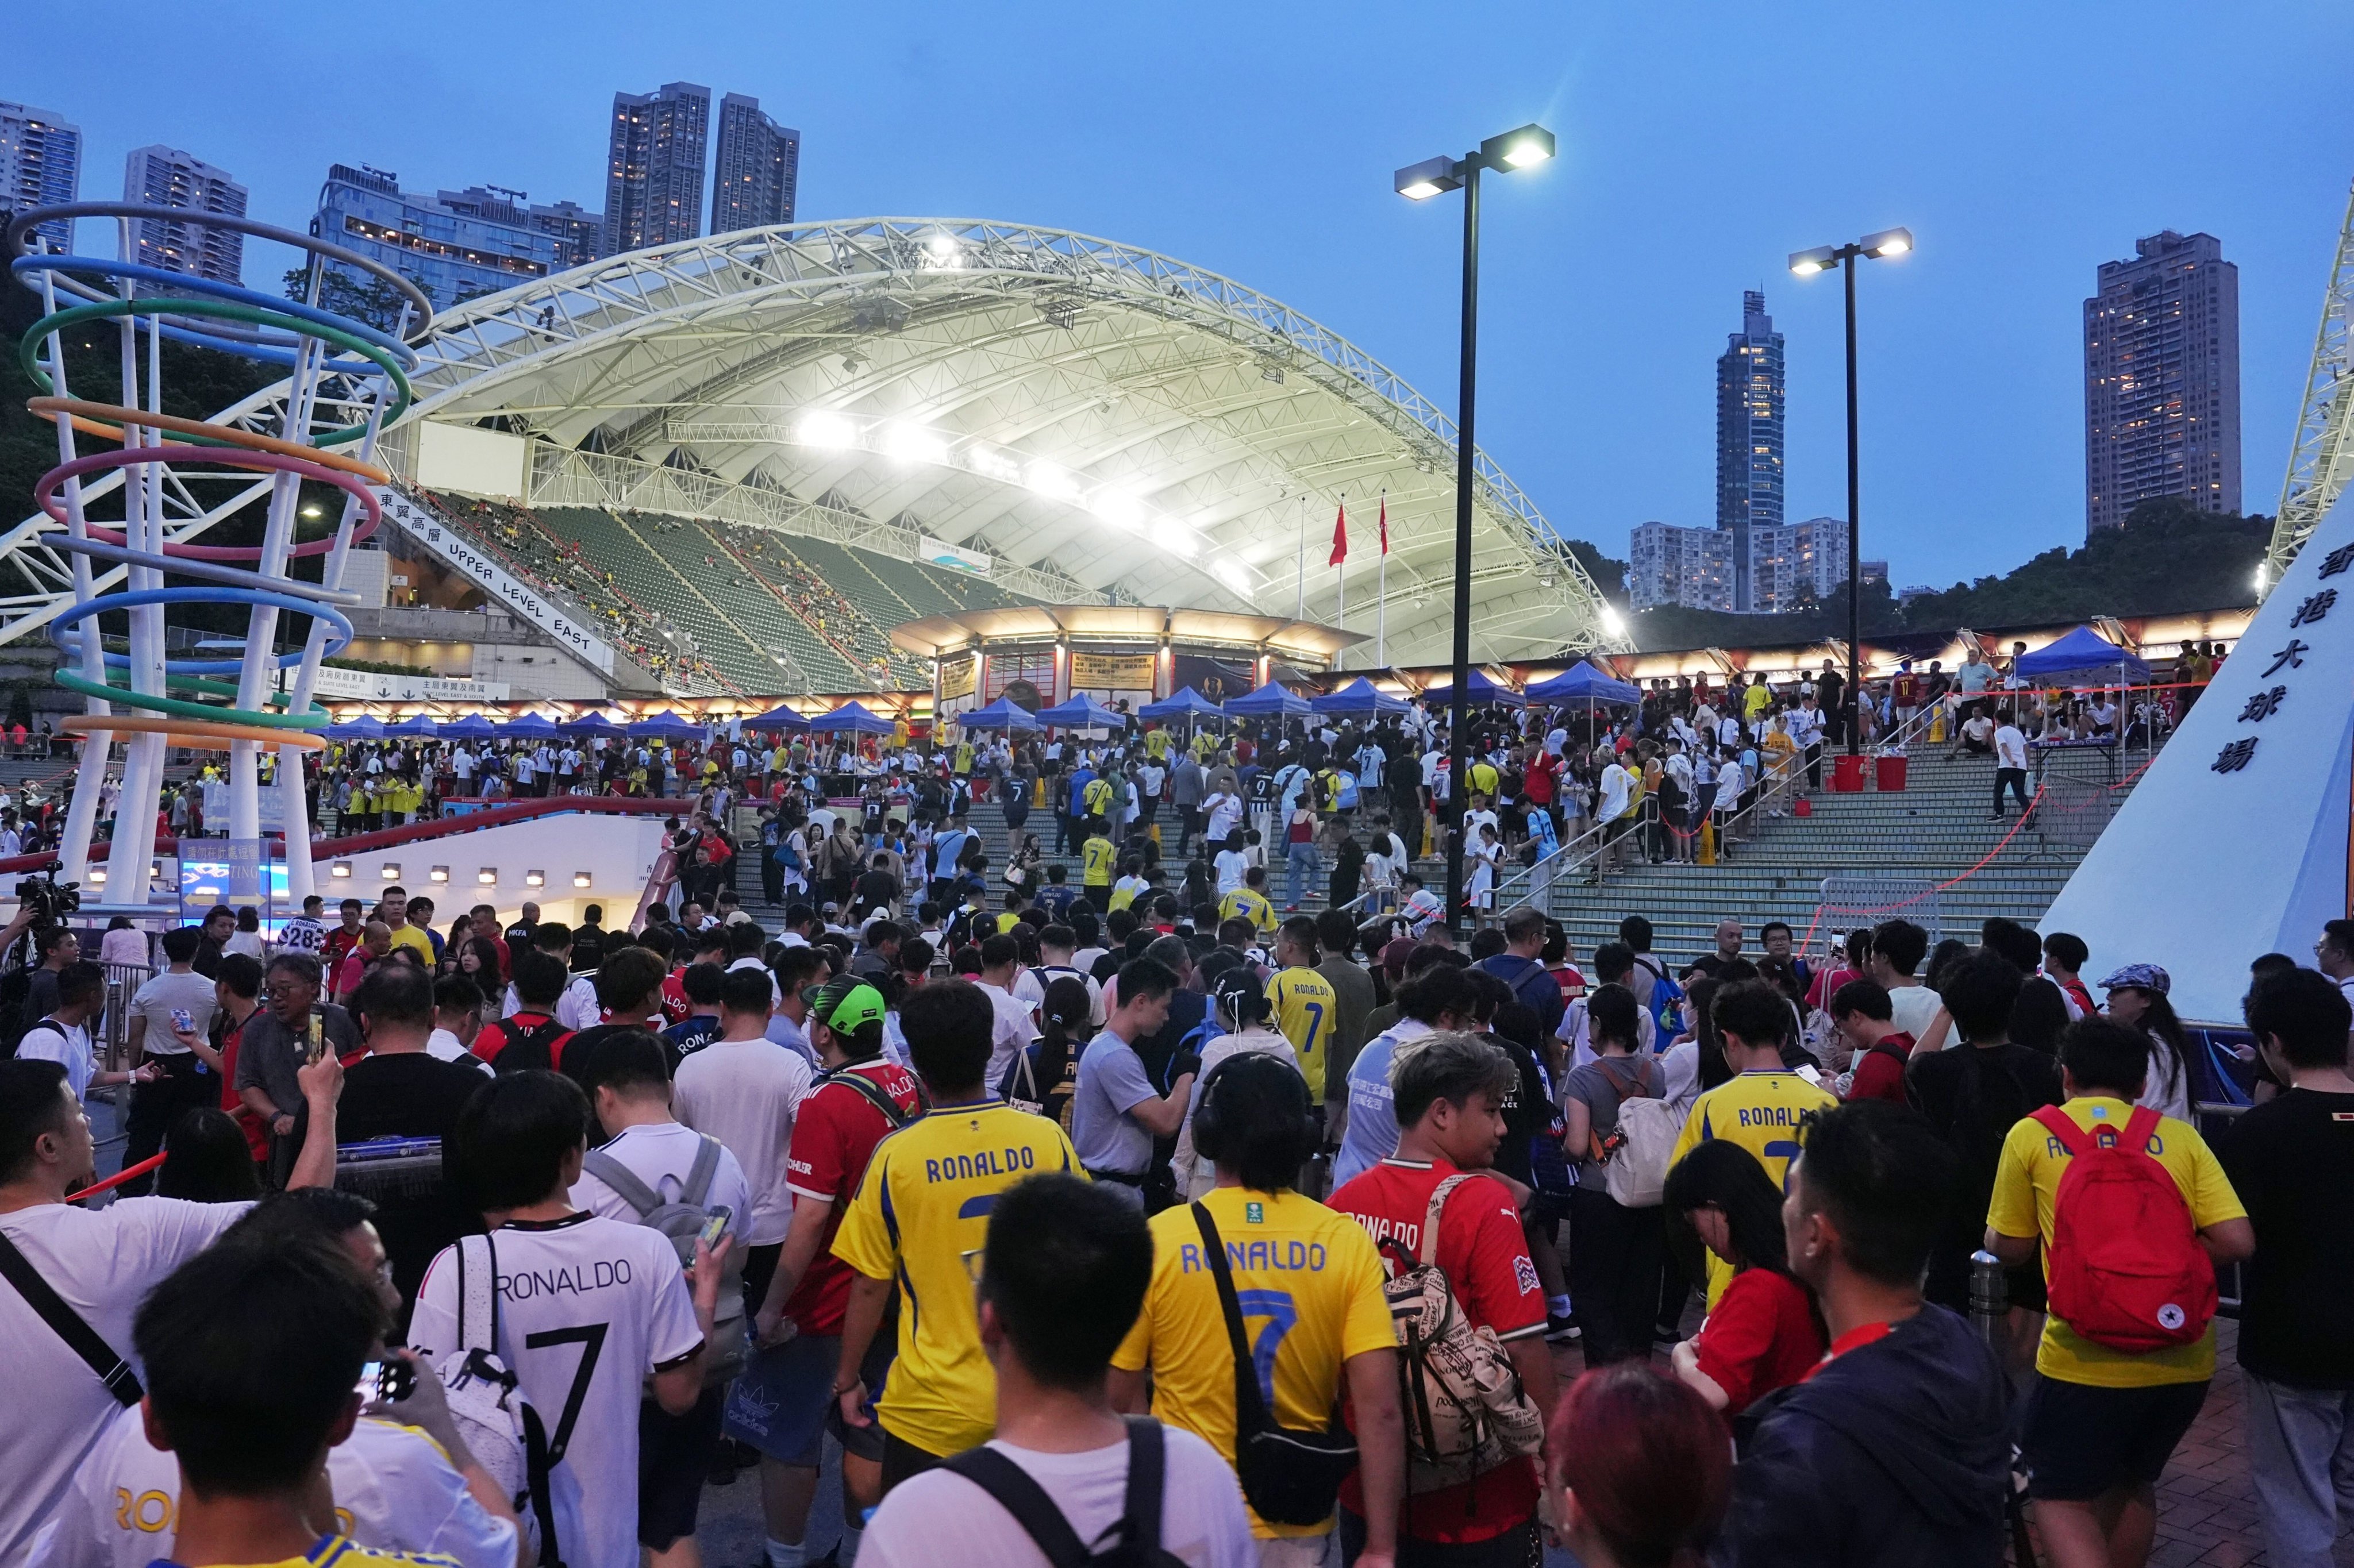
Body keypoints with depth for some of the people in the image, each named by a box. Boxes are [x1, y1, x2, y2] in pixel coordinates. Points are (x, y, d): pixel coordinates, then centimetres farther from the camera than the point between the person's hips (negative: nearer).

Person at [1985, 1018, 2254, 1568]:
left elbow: (2008, 1248, 3)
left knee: (2062, 1497, 12)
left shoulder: (2033, 1135, -1)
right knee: (2132, 1484, 27)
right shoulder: (2181, 1137, 4)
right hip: (2183, 1360, 4)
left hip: (2086, 1360, -4)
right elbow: (2236, 1241, -4)